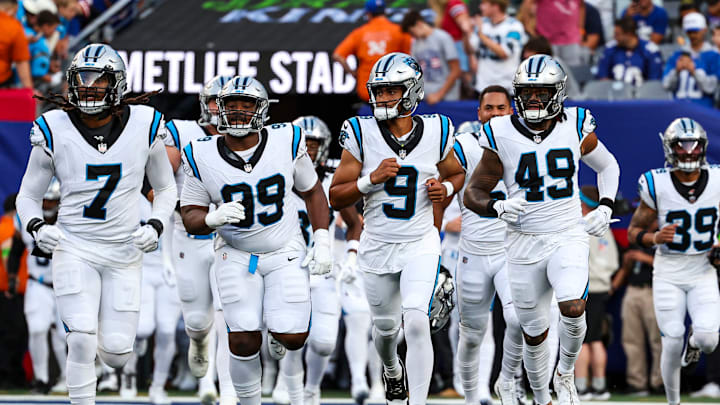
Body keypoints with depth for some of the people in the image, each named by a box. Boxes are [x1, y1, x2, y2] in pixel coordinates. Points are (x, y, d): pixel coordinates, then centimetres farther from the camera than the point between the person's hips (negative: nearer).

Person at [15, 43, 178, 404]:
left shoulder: (143, 126, -4)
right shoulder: (55, 131, -6)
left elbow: (165, 189, 10)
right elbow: (28, 195, 5)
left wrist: (155, 226, -7)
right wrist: (37, 227, -15)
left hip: (124, 251, 1)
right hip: (74, 249, -1)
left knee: (116, 353, -1)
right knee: (81, 342, -16)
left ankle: (110, 336, 36)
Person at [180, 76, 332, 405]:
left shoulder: (286, 142, -8)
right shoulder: (202, 157, -10)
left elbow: (312, 192, 6)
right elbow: (190, 217, -4)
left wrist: (322, 242, -1)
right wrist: (213, 219, -26)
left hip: (285, 253, 1)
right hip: (236, 255, -1)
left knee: (292, 337, -12)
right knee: (244, 342, -11)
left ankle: (280, 341, 24)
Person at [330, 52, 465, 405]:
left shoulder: (436, 132, -6)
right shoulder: (362, 134, -9)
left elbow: (456, 174, 15)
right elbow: (336, 198, -6)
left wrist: (445, 188, -8)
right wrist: (371, 179, -22)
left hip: (421, 244, -2)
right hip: (378, 245, 2)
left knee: (416, 323, -19)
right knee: (386, 326, 18)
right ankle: (392, 371, 53)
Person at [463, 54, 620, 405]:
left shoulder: (575, 128, -2)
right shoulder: (503, 136, -6)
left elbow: (608, 167, 17)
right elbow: (472, 194, 0)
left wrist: (605, 208, 2)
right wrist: (497, 207, -21)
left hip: (569, 238, 0)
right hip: (525, 243, 1)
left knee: (573, 309, -25)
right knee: (534, 335, 8)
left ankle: (565, 373, 3)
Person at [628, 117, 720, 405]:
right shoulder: (657, 185, -10)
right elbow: (634, 231, -2)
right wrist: (655, 238, -23)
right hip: (668, 273, -1)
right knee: (672, 344, -7)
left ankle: (694, 340, 22)